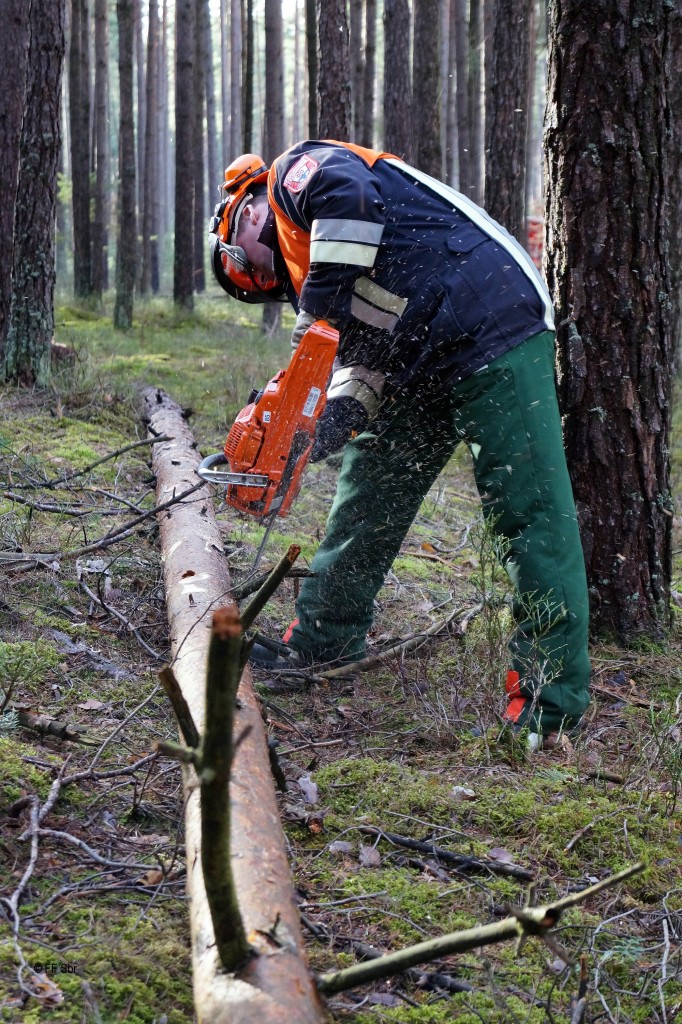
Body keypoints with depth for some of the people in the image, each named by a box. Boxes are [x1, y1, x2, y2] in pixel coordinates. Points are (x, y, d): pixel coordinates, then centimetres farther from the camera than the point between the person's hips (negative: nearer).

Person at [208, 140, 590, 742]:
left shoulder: (297, 170, 3)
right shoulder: (303, 256, 26)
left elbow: (350, 198, -23)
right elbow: (364, 352, 11)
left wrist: (319, 302, -18)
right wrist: (342, 410, -9)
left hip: (494, 326, -11)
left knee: (530, 511, -10)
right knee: (371, 486, 17)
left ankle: (552, 697, -10)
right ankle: (324, 637, 30)